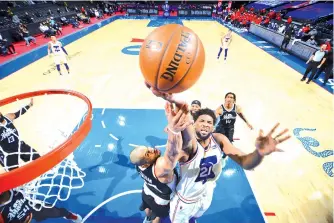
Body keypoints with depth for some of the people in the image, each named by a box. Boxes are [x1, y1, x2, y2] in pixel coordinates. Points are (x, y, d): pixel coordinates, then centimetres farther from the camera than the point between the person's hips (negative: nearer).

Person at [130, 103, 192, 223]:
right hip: (160, 201, -5)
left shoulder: (139, 165, -28)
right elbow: (172, 153, -74)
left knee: (148, 208, 39)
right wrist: (173, 130, -94)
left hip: (147, 193, 5)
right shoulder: (161, 167, -52)